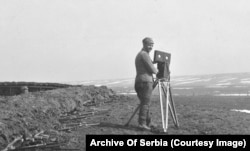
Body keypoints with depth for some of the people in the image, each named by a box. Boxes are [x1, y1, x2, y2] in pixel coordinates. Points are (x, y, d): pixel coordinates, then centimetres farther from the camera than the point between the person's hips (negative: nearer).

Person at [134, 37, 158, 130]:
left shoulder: (138, 55, 23)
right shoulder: (144, 54, -8)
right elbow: (152, 69, -12)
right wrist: (157, 71, 7)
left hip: (139, 81, 10)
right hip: (146, 81, -10)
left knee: (144, 103, 12)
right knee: (145, 103, -10)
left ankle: (148, 122, 16)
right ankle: (142, 123, -13)